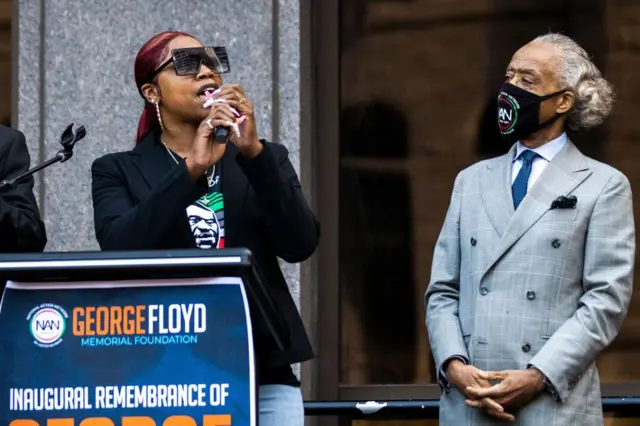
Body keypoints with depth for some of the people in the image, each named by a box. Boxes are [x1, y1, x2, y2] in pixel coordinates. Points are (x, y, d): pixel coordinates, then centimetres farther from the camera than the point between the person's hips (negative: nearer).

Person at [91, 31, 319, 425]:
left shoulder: (264, 158, 15)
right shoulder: (118, 172, 10)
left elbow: (300, 244, 0)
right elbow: (121, 249, -10)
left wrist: (253, 152, -11)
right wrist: (192, 170, -17)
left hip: (263, 376, 2)